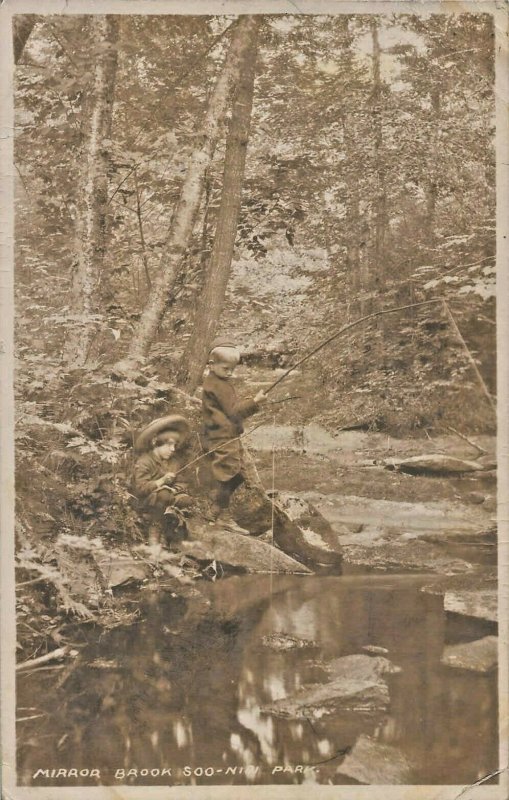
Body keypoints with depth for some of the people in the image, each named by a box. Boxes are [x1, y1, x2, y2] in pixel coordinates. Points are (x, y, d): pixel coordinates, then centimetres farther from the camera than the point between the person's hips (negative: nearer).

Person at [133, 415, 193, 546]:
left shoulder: (176, 460, 8)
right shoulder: (144, 462, -10)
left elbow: (181, 482, 7)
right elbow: (140, 489, -18)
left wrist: (176, 489, -16)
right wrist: (161, 481, -22)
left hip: (172, 495, 5)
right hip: (149, 500, -5)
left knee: (186, 500, -27)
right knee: (163, 495, -38)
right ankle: (154, 533, -27)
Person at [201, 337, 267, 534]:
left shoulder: (222, 382, 18)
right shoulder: (217, 385, -14)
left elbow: (233, 409, 22)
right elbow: (233, 411, -18)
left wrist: (251, 404, 10)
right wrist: (254, 402, -22)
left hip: (230, 437, 11)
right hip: (222, 438, -11)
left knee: (239, 473, 14)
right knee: (228, 475, -5)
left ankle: (218, 507, 23)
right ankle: (223, 516, 4)